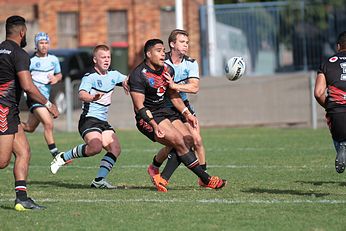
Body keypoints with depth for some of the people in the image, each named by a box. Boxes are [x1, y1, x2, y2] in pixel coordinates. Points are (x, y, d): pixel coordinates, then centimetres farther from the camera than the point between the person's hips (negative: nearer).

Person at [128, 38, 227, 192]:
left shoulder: (168, 70, 6)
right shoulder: (139, 75, -18)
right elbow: (139, 107, -20)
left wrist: (186, 114, 10)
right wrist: (155, 125, -30)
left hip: (165, 111, 9)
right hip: (148, 117, -9)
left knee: (188, 140, -8)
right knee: (179, 142, -20)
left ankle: (162, 179, -9)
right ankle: (206, 180, -13)